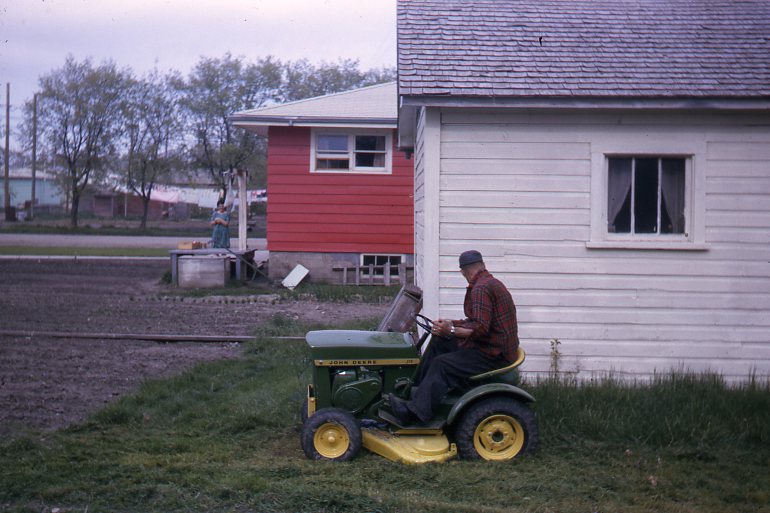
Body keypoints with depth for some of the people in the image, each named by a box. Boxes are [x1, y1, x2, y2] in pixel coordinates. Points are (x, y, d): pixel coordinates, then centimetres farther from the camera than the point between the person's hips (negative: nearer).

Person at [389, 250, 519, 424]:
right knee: (438, 343, 13)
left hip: (494, 354, -11)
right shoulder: (491, 283, 15)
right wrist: (452, 324, 18)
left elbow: (480, 328, -26)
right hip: (492, 346, 11)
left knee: (442, 364, -20)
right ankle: (418, 389, 13)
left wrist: (451, 330, -24)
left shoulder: (481, 288, -18)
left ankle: (416, 410, -21)